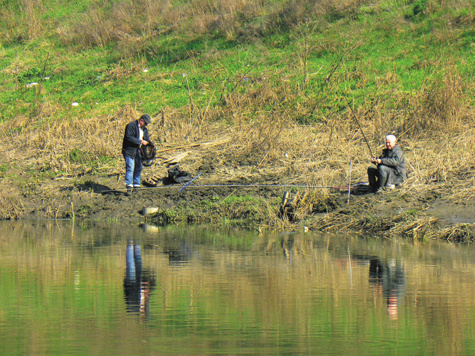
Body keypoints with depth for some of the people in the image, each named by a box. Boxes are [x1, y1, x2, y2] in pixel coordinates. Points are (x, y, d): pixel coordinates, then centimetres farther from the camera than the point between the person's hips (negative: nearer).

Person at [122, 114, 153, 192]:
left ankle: (136, 184, 19)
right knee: (130, 167, -14)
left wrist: (151, 144, -5)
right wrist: (141, 141, -24)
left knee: (138, 167, 10)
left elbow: (146, 138, 17)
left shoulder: (144, 128, 12)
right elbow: (129, 137, -24)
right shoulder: (131, 126, -15)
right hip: (129, 150, -8)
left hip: (138, 150, 8)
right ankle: (129, 185, -16)